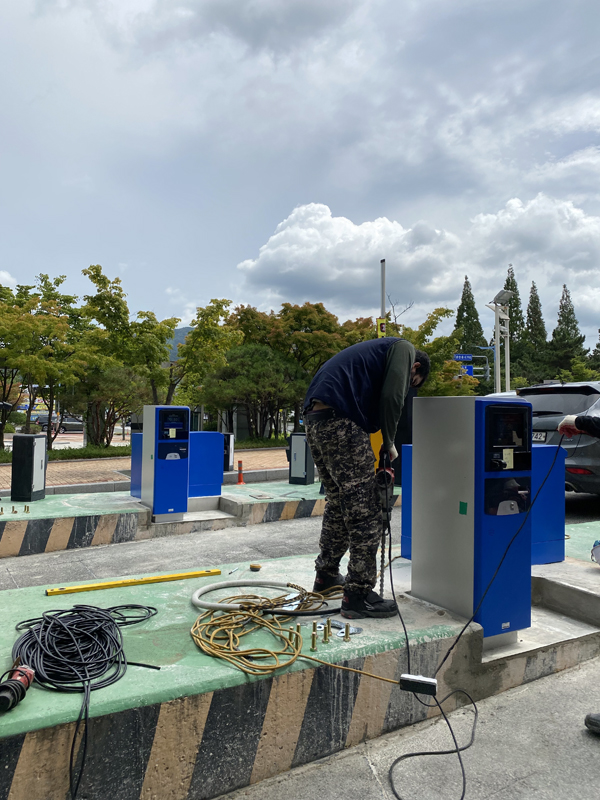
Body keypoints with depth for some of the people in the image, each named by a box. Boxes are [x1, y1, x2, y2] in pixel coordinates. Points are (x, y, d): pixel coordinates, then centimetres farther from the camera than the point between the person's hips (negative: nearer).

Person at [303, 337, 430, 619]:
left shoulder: (377, 350, 34)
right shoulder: (404, 349, 9)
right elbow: (391, 398, -9)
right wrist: (388, 443, 4)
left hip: (313, 418, 10)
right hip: (338, 420, -10)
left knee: (338, 502, 22)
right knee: (363, 509, -3)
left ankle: (326, 575, 35)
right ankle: (358, 594, 3)